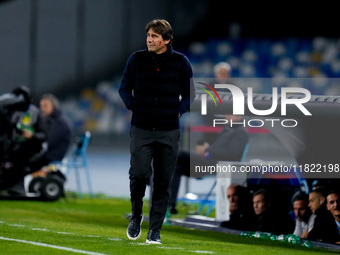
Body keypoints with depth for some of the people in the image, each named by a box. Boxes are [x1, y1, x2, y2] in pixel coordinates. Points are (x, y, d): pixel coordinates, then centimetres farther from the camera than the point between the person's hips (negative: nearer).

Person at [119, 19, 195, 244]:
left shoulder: (181, 62, 0)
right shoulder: (137, 59, 1)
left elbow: (190, 94, 11)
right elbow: (125, 88, 13)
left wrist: (179, 111, -3)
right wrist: (133, 106, -2)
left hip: (169, 131, 0)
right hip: (141, 129, 0)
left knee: (163, 182, 3)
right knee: (139, 174, -13)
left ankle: (155, 229, 12)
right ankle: (136, 215, 14)